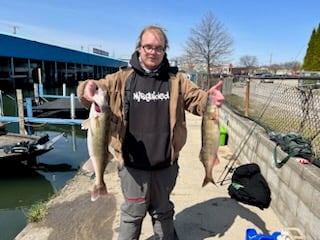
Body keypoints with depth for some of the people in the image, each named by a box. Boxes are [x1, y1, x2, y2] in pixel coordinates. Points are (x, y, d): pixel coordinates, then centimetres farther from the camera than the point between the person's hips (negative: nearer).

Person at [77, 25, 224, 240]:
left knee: (163, 210, 24)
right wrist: (88, 88, -30)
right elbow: (98, 89, -6)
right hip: (133, 164, -1)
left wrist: (210, 98, -23)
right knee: (133, 213, 18)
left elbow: (198, 100, -1)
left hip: (166, 164, 2)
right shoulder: (122, 78, -3)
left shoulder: (176, 80, 1)